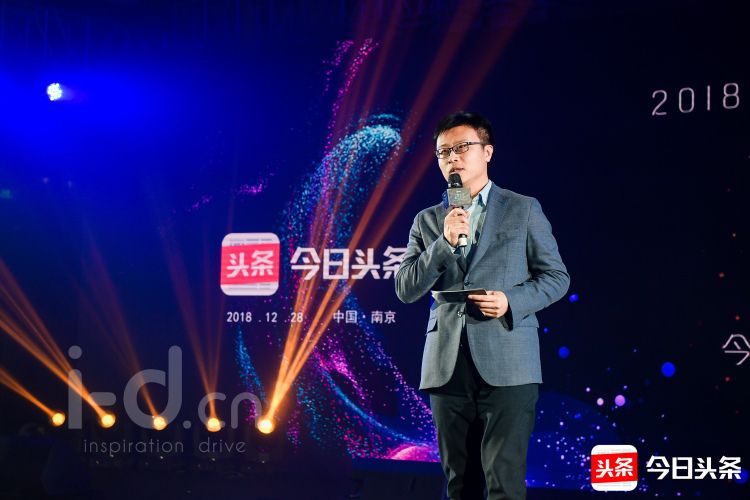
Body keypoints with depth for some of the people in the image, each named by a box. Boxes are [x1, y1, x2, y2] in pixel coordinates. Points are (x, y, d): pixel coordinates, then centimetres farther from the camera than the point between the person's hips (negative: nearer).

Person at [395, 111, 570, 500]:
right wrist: (445, 242, -10)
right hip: (447, 366, 4)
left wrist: (512, 302, -12)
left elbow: (556, 276, 6)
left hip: (506, 364, -3)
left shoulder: (523, 209, 7)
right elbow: (405, 289, 4)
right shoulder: (427, 220, 13)